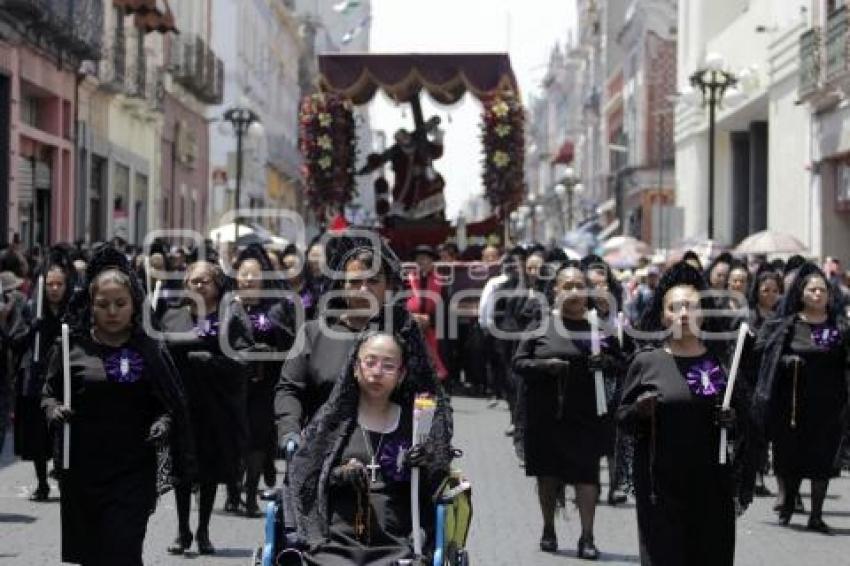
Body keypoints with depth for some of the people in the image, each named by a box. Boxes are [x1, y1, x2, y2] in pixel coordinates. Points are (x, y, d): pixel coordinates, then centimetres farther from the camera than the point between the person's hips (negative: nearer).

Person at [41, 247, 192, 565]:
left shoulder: (149, 351, 2)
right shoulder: (72, 347, 2)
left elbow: (173, 404, 8)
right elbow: (49, 393, 10)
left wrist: (164, 422, -11)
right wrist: (55, 411, -11)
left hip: (133, 471, -2)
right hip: (81, 470, 2)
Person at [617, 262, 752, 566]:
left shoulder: (721, 359, 7)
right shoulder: (646, 361, 2)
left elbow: (745, 411, 14)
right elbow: (622, 421, 4)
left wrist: (734, 419, -7)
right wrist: (639, 411, -16)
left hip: (713, 486, 2)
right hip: (662, 482, -2)